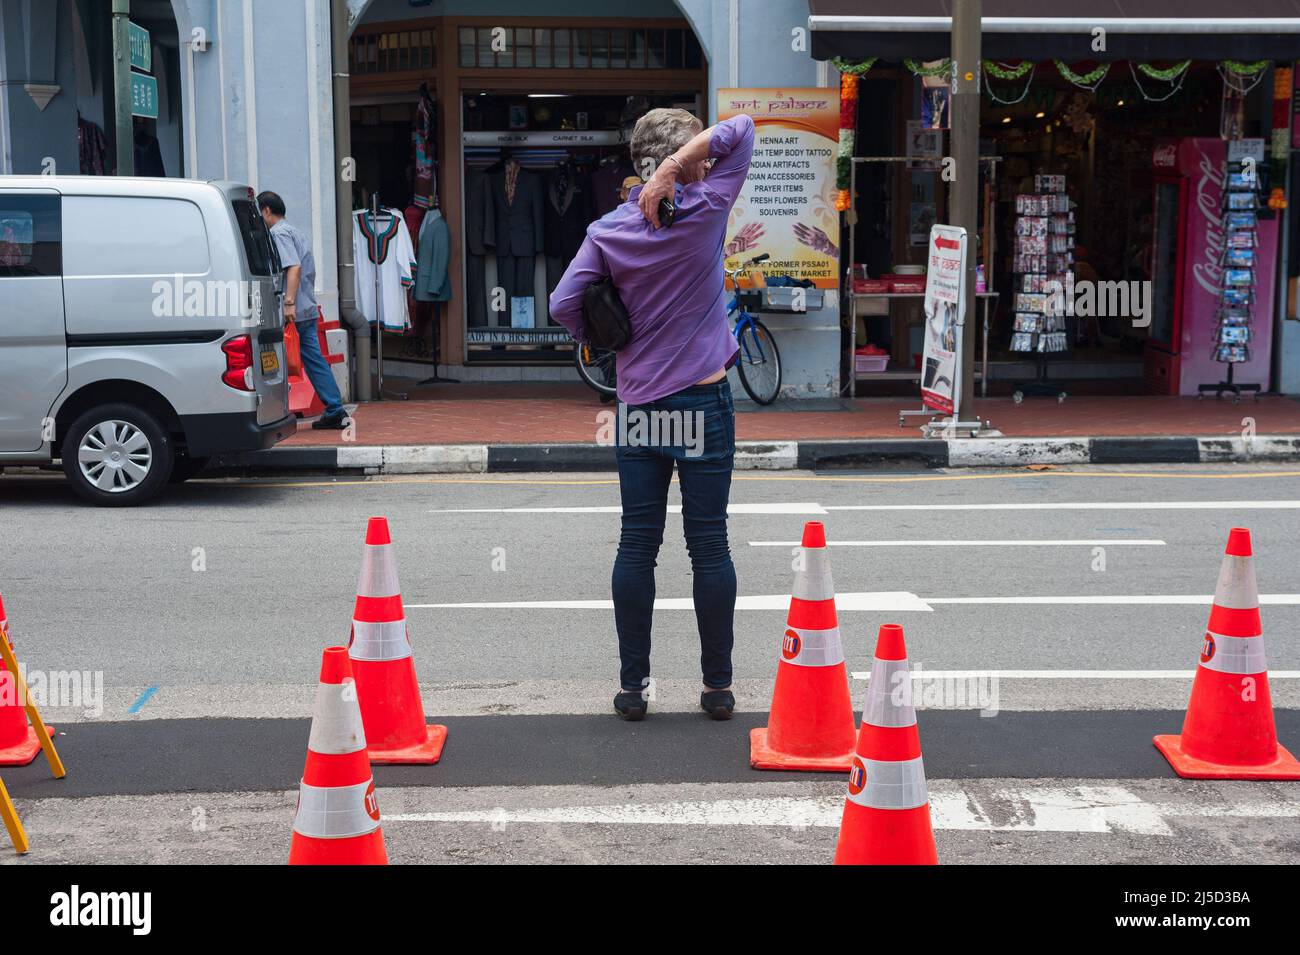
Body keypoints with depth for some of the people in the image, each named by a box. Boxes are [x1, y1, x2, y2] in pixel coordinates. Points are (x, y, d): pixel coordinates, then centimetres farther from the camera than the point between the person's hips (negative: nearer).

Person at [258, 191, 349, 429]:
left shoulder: (279, 233, -8)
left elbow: (294, 267, -21)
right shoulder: (297, 233, 22)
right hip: (309, 310, 9)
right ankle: (335, 412, 5)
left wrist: (289, 302, -28)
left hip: (291, 313, -9)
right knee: (314, 360, 8)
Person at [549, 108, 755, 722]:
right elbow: (741, 129, 0)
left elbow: (564, 304, -5)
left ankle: (632, 685, 12)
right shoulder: (706, 212, -5)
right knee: (709, 546, 4)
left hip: (638, 405, 2)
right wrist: (674, 169, -10)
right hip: (704, 401, -2)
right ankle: (718, 687, 12)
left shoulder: (609, 229, 0)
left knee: (637, 546, 7)